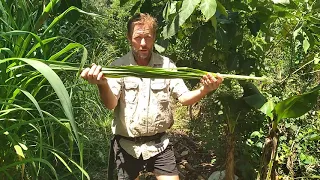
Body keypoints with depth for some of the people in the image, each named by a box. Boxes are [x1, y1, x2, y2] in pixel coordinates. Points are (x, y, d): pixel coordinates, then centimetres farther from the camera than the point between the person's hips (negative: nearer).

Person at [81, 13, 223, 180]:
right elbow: (110, 104, -19)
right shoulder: (119, 66, -8)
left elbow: (184, 97, -6)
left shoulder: (166, 65, -3)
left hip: (159, 143, 1)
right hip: (127, 145, -1)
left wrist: (204, 90, -28)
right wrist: (102, 84, -42)